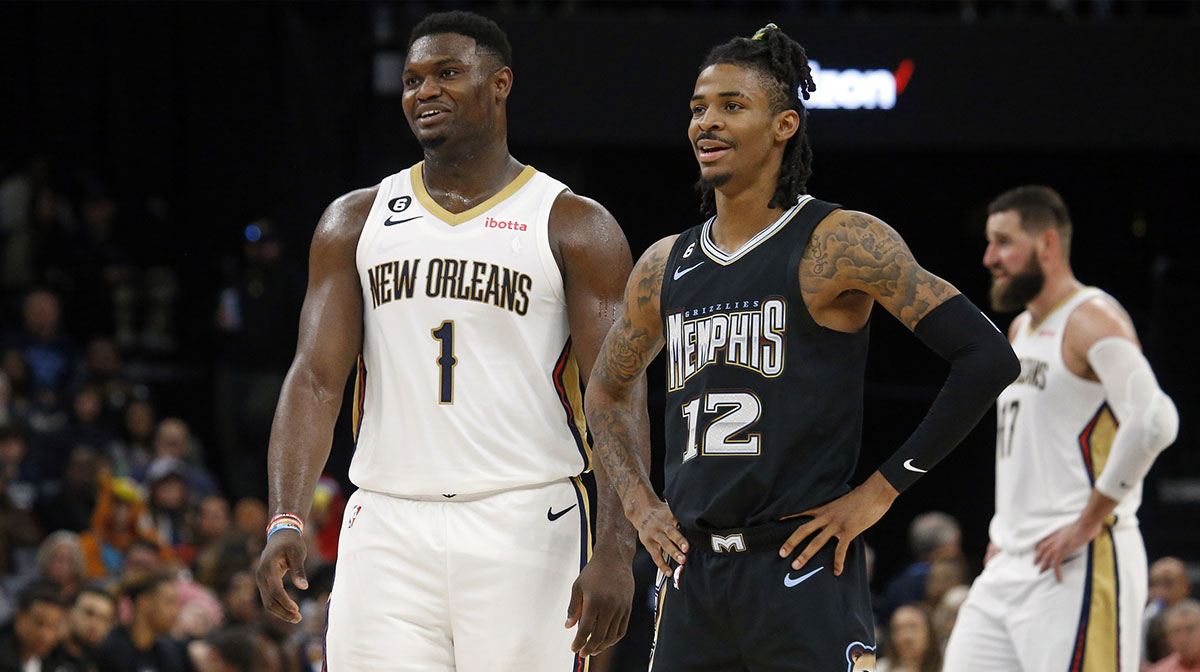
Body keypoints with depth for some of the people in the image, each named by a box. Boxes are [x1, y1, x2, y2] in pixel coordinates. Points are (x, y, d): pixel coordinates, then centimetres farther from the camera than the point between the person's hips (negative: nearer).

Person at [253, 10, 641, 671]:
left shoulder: (574, 226, 3)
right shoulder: (356, 222, 12)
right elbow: (315, 378, 5)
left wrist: (614, 548, -17)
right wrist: (286, 522, -10)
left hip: (523, 526, -2)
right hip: (387, 526, 3)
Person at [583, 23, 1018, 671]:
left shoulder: (840, 243, -6)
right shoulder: (664, 265, 13)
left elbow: (987, 358, -11)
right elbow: (606, 393, 31)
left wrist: (882, 490, -10)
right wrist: (638, 503, 14)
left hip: (803, 567, -6)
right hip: (693, 572, 6)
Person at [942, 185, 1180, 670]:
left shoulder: (1091, 321, -11)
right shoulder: (1021, 330, 19)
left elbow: (1153, 421, -26)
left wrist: (1088, 522, -22)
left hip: (1080, 563, -10)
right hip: (1013, 562, 10)